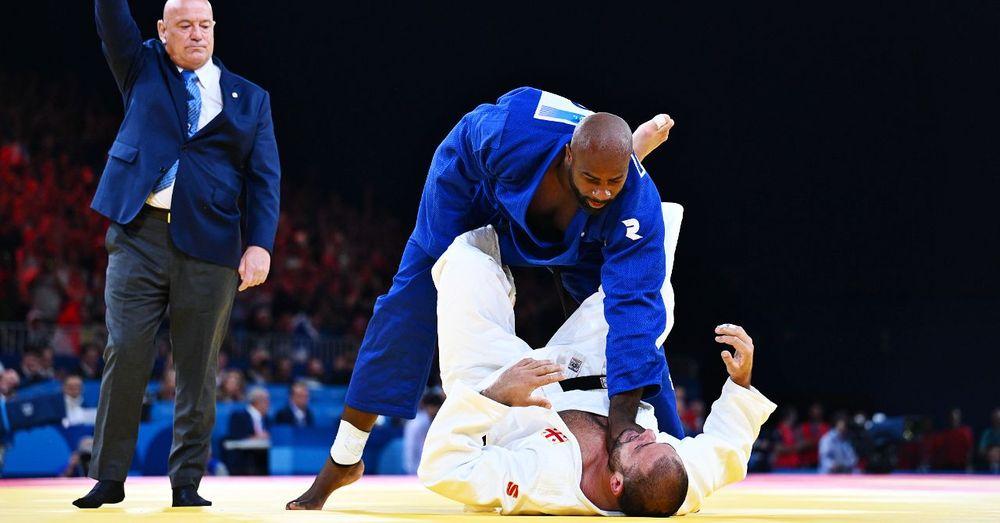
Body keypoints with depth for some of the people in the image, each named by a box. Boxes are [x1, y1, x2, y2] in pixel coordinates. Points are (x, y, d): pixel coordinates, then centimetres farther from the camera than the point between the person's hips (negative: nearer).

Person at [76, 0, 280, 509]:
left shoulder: (249, 99, 12)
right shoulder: (142, 69, 14)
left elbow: (264, 178, 5)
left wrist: (259, 244, -7)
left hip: (209, 244, 0)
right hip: (139, 234, 0)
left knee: (198, 366, 2)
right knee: (125, 353, -5)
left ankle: (187, 482, 9)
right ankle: (110, 478, 2)